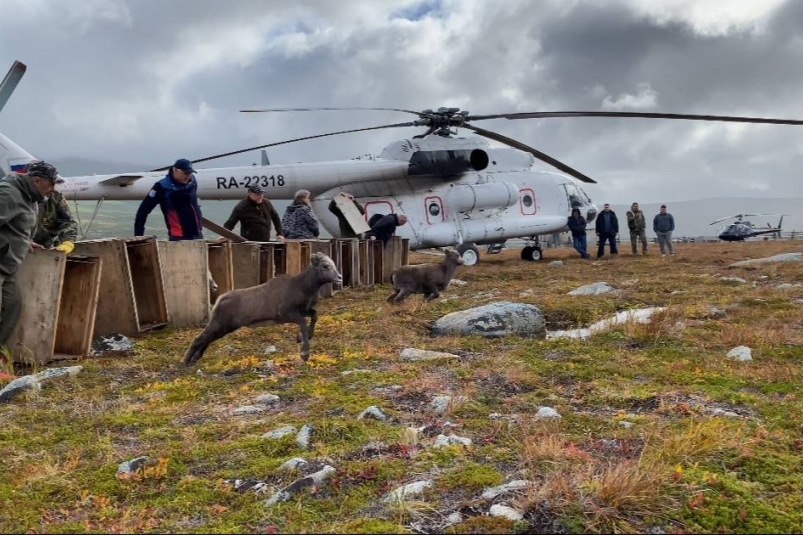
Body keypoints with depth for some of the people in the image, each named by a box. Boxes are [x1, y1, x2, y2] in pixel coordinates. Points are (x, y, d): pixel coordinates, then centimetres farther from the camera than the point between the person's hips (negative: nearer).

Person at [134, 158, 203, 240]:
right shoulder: (162, 187, -12)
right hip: (178, 237, -6)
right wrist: (138, 235, -11)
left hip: (197, 234, 6)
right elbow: (143, 209, -10)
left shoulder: (192, 181, 3)